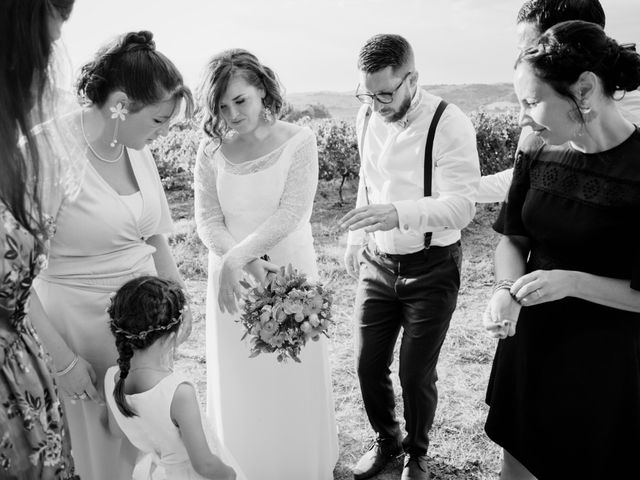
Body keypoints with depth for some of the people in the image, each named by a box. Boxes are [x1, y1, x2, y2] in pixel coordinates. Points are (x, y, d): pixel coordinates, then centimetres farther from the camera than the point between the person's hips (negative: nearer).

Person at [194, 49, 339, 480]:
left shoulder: (298, 141, -9)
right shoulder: (211, 150, -2)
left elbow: (291, 214, -16)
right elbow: (207, 221, -4)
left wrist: (235, 257, -24)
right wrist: (248, 261, -20)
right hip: (232, 278, 2)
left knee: (293, 376, 9)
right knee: (239, 383, 12)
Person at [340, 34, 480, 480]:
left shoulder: (450, 124, -18)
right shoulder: (367, 116, 1)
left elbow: (463, 205, -25)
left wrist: (398, 214, -40)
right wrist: (356, 237, 19)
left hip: (431, 267, -5)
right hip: (377, 262, 5)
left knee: (417, 374, 6)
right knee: (369, 365, 12)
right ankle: (386, 440, 40)